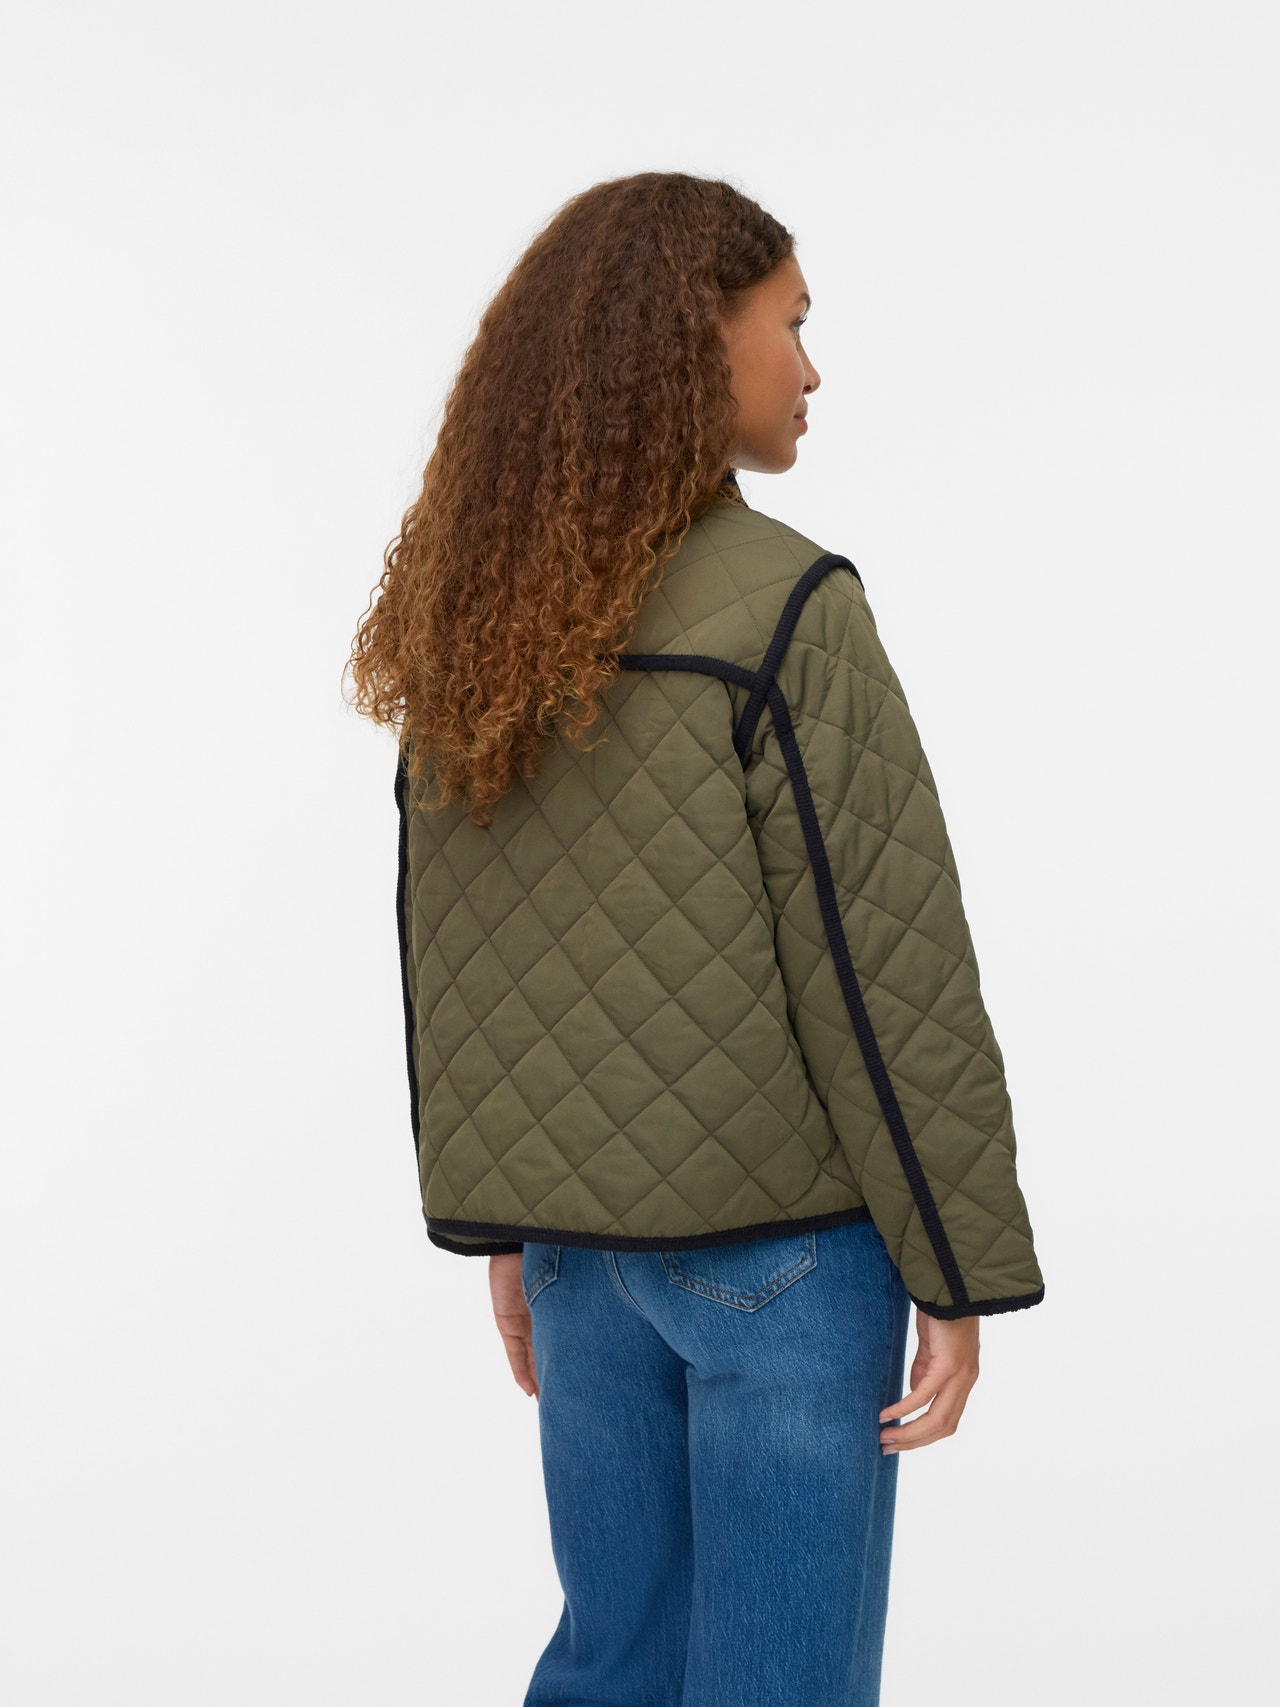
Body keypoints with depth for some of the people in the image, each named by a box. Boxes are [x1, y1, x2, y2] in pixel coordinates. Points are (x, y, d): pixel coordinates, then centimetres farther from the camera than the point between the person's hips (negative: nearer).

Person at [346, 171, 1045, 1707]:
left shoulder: (468, 622, 4)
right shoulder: (782, 609, -16)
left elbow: (444, 958, 9)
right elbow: (880, 967, -16)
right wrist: (961, 1267, -9)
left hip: (577, 1225, 7)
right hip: (780, 1232, -6)